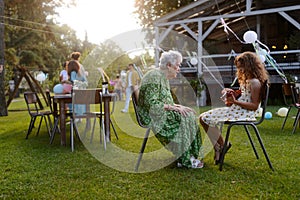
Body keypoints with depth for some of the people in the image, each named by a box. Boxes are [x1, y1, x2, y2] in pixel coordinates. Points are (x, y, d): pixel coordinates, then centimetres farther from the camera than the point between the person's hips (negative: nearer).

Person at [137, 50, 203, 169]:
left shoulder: (164, 78, 15)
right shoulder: (154, 76, -17)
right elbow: (151, 103, -23)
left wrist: (177, 106, 0)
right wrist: (171, 107, -21)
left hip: (162, 113, 9)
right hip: (151, 115, -9)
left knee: (189, 115, -7)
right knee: (183, 119, -21)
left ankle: (191, 156, -6)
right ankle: (185, 160, -12)